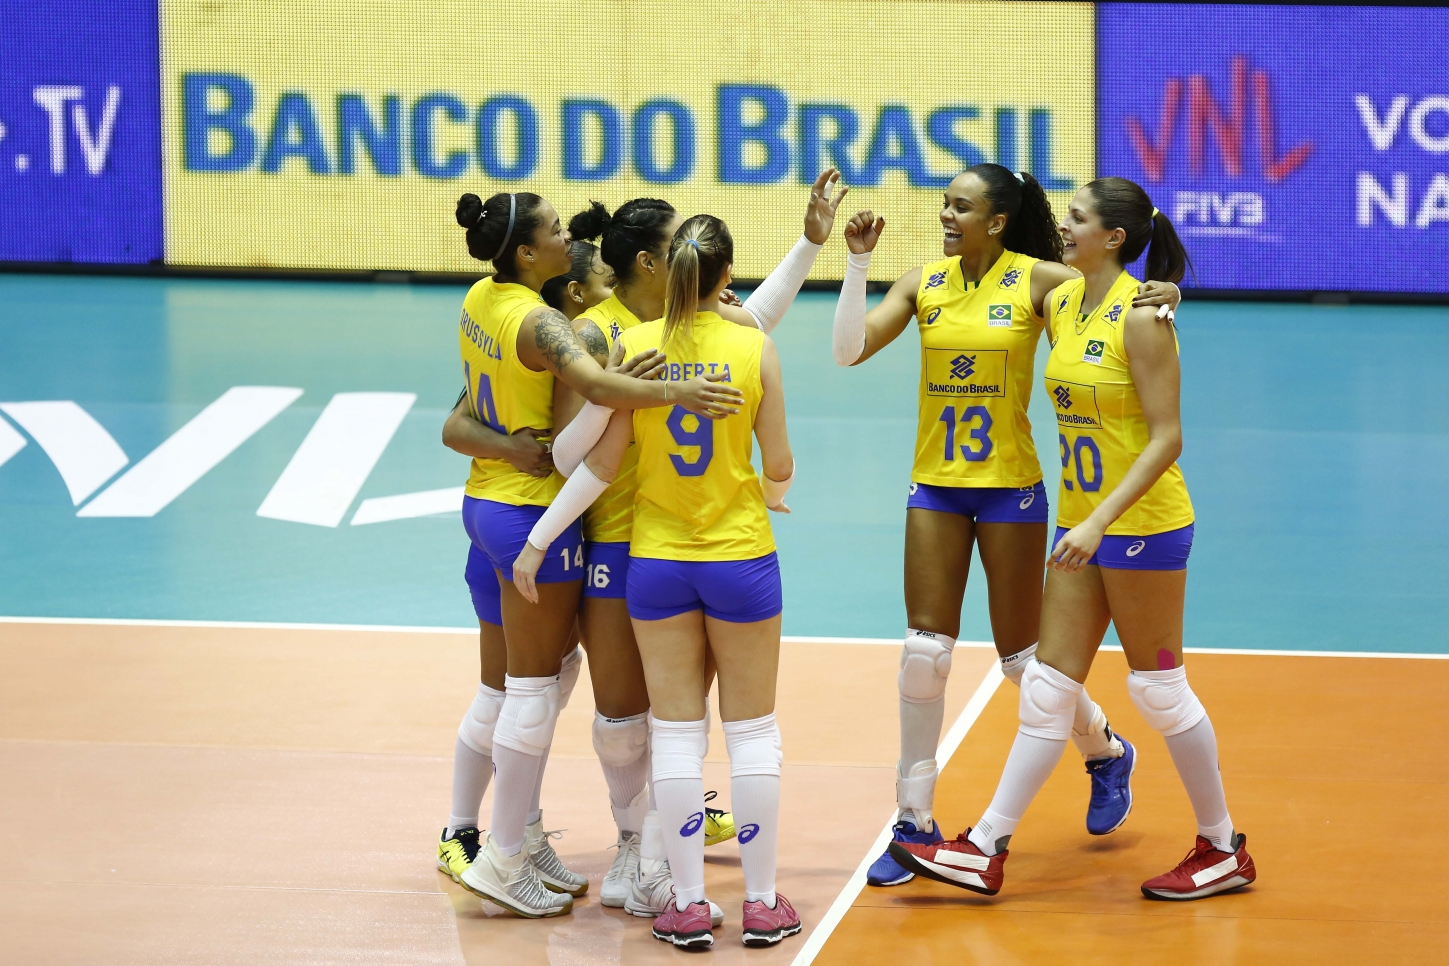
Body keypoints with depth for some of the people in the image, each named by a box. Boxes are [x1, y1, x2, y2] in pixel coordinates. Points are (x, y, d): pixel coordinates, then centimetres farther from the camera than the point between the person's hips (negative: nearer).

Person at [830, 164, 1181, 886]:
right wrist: (857, 263, -13)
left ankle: (1106, 751, 35)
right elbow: (849, 350, -4)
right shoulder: (924, 283, 2)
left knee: (1022, 655, 5)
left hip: (1010, 487, -3)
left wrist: (1161, 300, -26)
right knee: (924, 650, -2)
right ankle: (915, 821, 6)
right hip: (935, 486, 3)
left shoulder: (1040, 279, -8)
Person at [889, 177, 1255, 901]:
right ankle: (985, 850, 9)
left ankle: (1223, 850, 16)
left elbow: (1166, 437, -19)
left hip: (1143, 523, -7)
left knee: (1158, 687, 1)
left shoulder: (1140, 317, -17)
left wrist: (1101, 520, -24)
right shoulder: (1060, 306, 6)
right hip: (1081, 525, 7)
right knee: (1047, 688, 8)